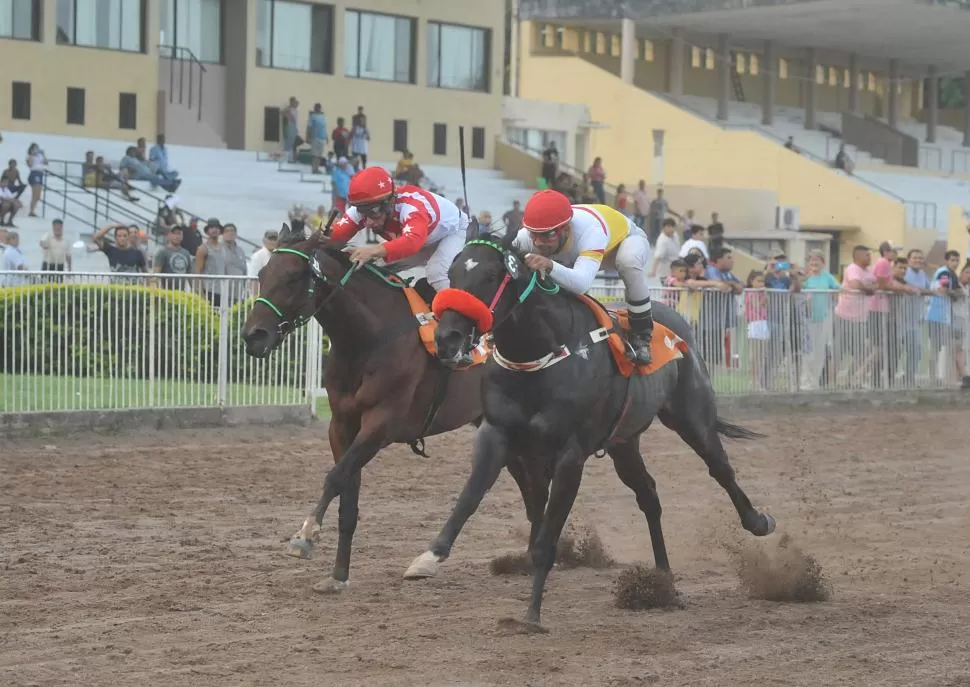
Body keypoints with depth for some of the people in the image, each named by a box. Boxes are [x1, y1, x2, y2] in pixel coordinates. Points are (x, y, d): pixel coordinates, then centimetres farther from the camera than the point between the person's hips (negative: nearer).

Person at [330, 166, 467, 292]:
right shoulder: (363, 209, -24)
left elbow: (412, 241, -62)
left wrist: (373, 251, -75)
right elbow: (338, 233, -29)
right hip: (423, 242, 7)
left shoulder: (410, 206, -45)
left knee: (436, 273, -33)